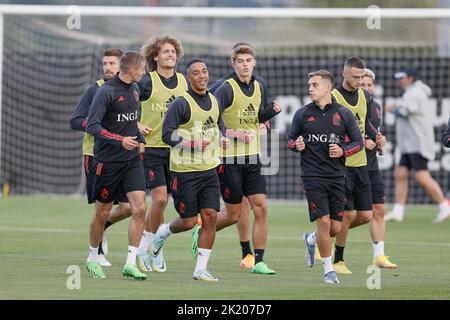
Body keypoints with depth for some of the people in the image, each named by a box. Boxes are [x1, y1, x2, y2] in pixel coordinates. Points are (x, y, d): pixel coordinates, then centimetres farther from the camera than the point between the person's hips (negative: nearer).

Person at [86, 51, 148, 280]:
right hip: (108, 160, -6)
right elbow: (92, 125, -20)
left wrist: (140, 140, 13)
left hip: (132, 159, 6)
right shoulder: (106, 92, -14)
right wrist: (120, 140, -29)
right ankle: (92, 259, 27)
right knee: (103, 212, 6)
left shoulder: (134, 89, 10)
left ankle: (130, 263, -7)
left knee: (139, 208, -10)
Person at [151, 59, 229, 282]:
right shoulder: (181, 103, -11)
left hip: (209, 169, 6)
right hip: (185, 171, -6)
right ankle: (162, 233, 32)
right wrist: (193, 144, -25)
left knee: (210, 217, -4)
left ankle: (200, 269, 2)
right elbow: (167, 135, -15)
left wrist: (220, 139, 8)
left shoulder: (214, 101, 11)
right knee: (189, 221, -2)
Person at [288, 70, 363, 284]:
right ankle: (328, 270, 3)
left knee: (335, 228, 3)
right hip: (312, 176, -2)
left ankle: (310, 240, 37)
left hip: (336, 176, 2)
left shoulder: (344, 114, 4)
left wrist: (343, 151, -10)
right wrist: (296, 145, -10)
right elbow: (291, 140, 13)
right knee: (324, 222, -12)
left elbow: (358, 142, 9)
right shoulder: (302, 114, 4)